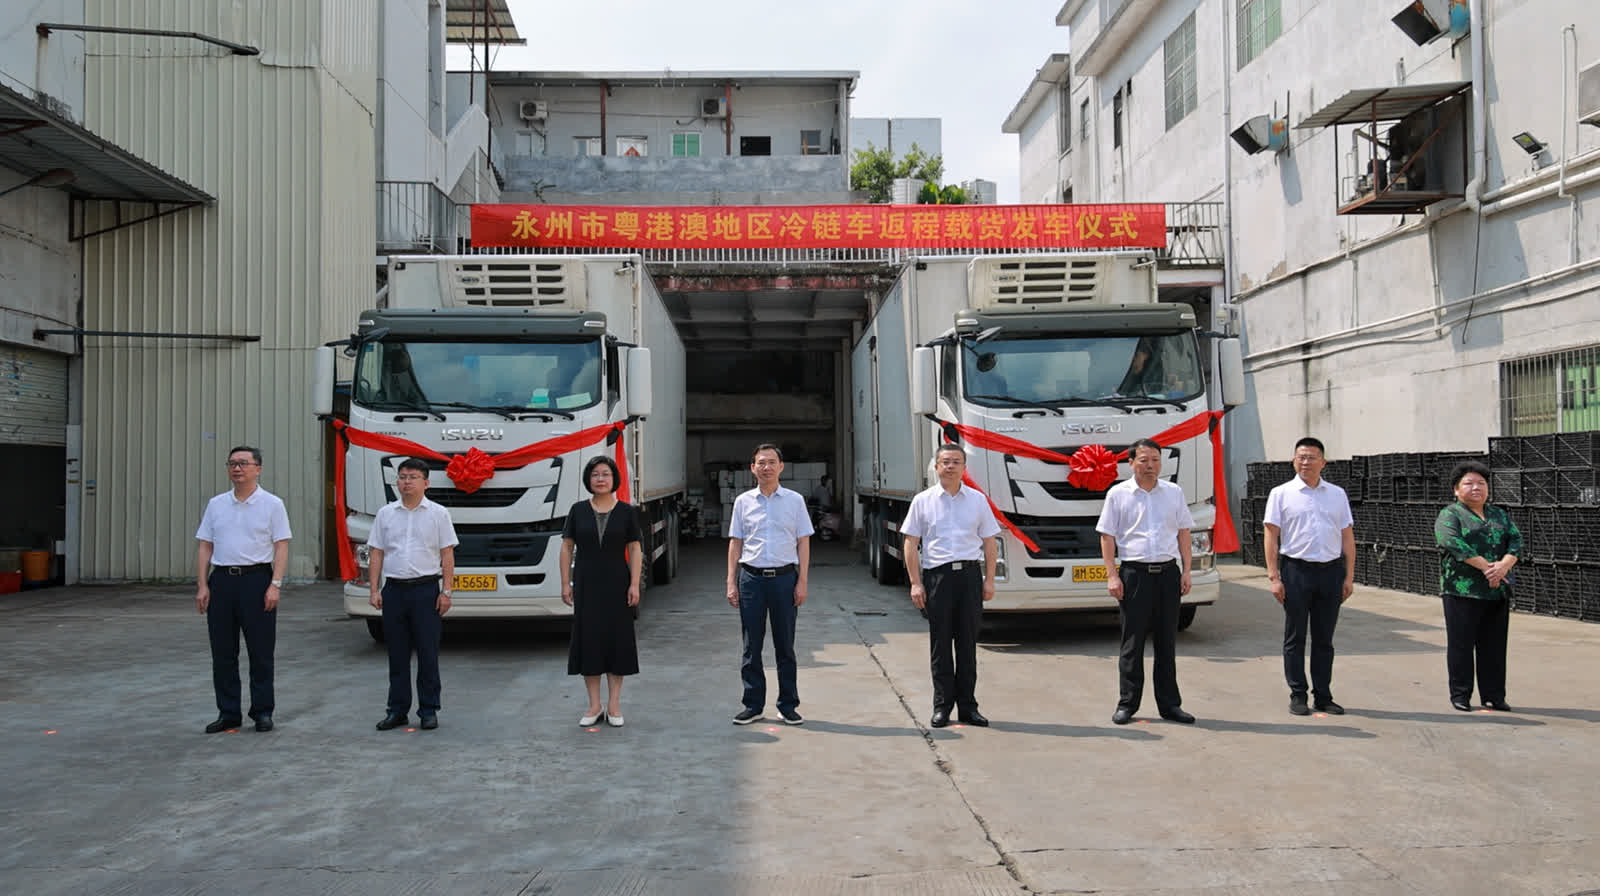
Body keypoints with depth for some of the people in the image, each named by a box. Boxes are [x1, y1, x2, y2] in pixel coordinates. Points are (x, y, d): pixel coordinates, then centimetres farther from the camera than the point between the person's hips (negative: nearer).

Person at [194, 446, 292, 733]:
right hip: (221, 580, 4)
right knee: (222, 653, 6)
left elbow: (281, 547, -5)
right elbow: (205, 546, 11)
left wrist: (275, 585, -14)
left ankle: (262, 712, 9)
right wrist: (202, 585, 2)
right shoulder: (216, 504, 11)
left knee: (260, 652, 1)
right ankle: (228, 713, 15)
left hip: (256, 580, -4)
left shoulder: (271, 504, 0)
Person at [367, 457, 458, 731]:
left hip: (426, 589, -3)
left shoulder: (438, 514, 1)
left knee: (428, 654, 1)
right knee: (397, 654, 8)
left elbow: (447, 555, -1)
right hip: (394, 589, 3)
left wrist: (446, 592, -8)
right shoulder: (386, 513, 9)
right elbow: (377, 554, 9)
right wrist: (374, 590, 0)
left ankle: (428, 711, 9)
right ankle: (397, 710, 16)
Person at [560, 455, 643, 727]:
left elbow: (635, 550, 1)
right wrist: (565, 583, 0)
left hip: (616, 584, -1)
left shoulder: (626, 511, 1)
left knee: (617, 639, 2)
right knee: (588, 640, 3)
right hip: (586, 584, 1)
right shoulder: (578, 510, 4)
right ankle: (594, 706, 12)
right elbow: (567, 547, 6)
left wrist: (634, 585, -7)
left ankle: (614, 706, 10)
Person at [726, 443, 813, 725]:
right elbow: (735, 543, 9)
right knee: (751, 647, 5)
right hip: (751, 577, 1)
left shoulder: (794, 500, 4)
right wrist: (731, 583, 3)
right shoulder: (743, 501, 6)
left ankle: (788, 705, 16)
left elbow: (803, 543, 4)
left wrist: (802, 582, -3)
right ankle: (753, 705, 14)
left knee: (785, 646, 7)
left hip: (784, 577, -1)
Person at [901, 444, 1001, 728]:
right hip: (936, 575, -1)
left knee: (967, 643, 6)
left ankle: (967, 706, 14)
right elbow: (911, 544, 3)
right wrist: (915, 583, -4)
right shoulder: (923, 501, 4)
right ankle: (942, 705, 11)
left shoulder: (978, 500, 10)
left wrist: (990, 580, 3)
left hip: (969, 574, 2)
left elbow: (989, 542, 11)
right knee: (940, 644, 3)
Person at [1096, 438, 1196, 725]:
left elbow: (1183, 532, 12)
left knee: (1167, 642, 8)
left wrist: (1186, 570, 4)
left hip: (1168, 572, 3)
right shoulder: (1118, 494, 1)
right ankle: (1127, 704, 9)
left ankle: (1169, 704, 16)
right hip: (1134, 573, -2)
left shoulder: (1174, 492, 10)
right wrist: (1112, 576, -7)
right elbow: (1107, 536, 1)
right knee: (1132, 642, 1)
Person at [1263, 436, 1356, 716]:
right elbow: (1270, 536, -2)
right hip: (1296, 570, -3)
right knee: (1295, 638, 3)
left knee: (1324, 639, 10)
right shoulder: (1281, 494, 2)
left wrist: (1349, 576, 4)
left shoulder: (1337, 494, 11)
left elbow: (1347, 536, 11)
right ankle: (1297, 696, 10)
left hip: (1331, 571, 3)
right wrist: (1274, 577, -9)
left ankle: (1323, 696, 18)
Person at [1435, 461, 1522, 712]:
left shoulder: (1499, 515, 17)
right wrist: (1485, 567, -21)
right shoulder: (1449, 515, 0)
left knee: (1494, 645, 8)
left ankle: (1493, 695, 16)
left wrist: (1504, 565, -15)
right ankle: (1460, 694, 8)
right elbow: (1453, 543, -15)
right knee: (1461, 644, -1)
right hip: (1462, 590, -5)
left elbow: (1516, 540, 5)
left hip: (1497, 591, 5)